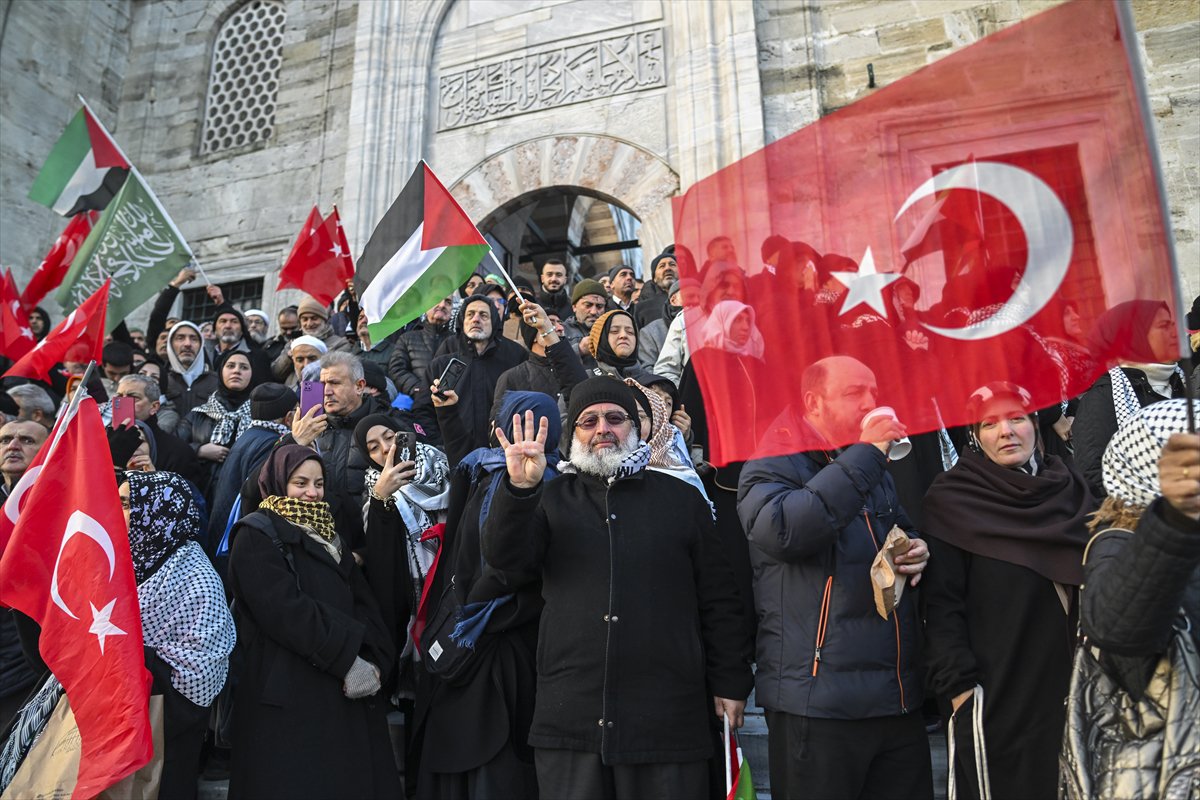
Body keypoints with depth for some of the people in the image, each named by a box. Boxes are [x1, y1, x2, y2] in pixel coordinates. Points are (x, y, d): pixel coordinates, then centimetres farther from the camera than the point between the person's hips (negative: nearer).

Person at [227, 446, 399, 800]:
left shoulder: (329, 535, 18)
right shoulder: (257, 536, -4)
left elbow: (364, 602, 9)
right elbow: (286, 610, -17)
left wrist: (374, 661, -8)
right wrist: (348, 659, -17)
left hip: (347, 694, 7)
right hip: (290, 696, -6)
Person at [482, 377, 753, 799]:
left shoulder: (681, 499, 8)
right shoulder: (552, 500, 9)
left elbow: (717, 600, 8)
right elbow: (505, 556, -7)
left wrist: (730, 683, 4)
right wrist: (520, 488, -22)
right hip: (570, 718, 1)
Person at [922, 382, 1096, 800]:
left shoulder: (1071, 488, 8)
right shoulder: (951, 499, -8)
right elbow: (942, 602, -12)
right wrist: (956, 683, -16)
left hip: (1073, 683, 5)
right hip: (997, 694, -5)